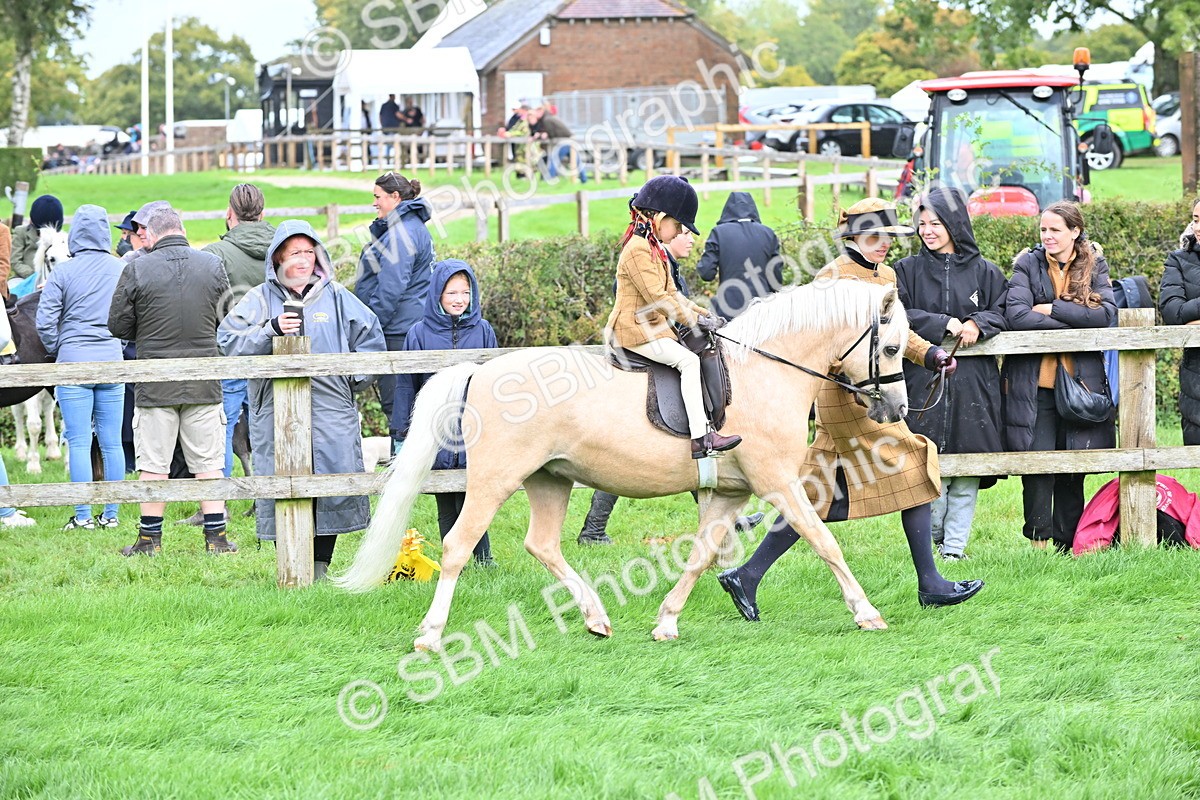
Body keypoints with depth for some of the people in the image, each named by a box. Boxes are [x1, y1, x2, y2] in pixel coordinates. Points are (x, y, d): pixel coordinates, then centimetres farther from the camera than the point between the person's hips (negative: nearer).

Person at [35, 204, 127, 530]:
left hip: (74, 362, -3)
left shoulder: (63, 272, -7)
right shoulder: (122, 270, 1)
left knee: (79, 443, 0)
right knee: (112, 443, 7)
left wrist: (57, 351, 11)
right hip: (112, 363, 3)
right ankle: (111, 513, 10)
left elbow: (45, 322, -5)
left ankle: (83, 516, 0)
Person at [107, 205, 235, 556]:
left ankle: (150, 538, 8)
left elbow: (118, 324, -3)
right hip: (204, 381, 2)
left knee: (153, 463, 4)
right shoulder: (213, 265, 0)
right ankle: (216, 536, 7)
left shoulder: (137, 270, -8)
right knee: (208, 461, 7)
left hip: (155, 380, -2)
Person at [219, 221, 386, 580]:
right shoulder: (260, 300, 6)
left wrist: (354, 376, 9)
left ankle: (320, 564, 7)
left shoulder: (337, 298, 12)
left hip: (331, 412, 1)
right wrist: (271, 330, -16)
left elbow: (371, 338, 20)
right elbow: (229, 341, -5)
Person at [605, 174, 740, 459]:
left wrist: (704, 314, 11)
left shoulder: (655, 249, 18)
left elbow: (671, 294, 22)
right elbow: (657, 298, -22)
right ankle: (700, 437, -28)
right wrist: (695, 320, -18)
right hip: (634, 329, -11)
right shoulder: (637, 250, -16)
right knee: (688, 360, -22)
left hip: (652, 326, 11)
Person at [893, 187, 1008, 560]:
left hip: (973, 382, 1)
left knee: (966, 472, -2)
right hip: (924, 381, -1)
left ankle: (955, 545, 4)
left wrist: (977, 323, -12)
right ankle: (933, 535, 11)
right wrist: (943, 324, -12)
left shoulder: (984, 272, 10)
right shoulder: (908, 270, 8)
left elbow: (1003, 312, 8)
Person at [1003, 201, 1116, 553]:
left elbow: (1106, 313, -8)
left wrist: (1053, 309, -12)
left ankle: (1068, 543, 14)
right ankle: (1038, 541, -3)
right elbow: (1016, 315, -12)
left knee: (1074, 469, 6)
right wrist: (1072, 324, -13)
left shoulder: (1095, 267, 9)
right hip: (1035, 387, -2)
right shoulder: (1028, 266, 3)